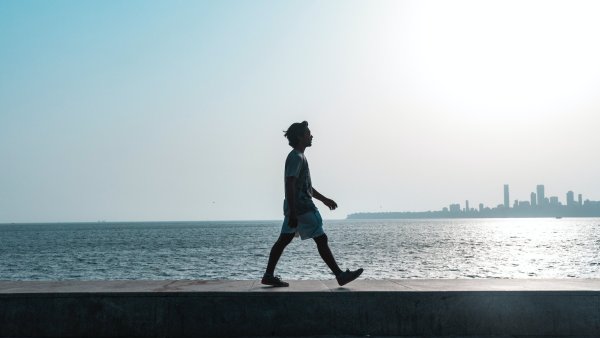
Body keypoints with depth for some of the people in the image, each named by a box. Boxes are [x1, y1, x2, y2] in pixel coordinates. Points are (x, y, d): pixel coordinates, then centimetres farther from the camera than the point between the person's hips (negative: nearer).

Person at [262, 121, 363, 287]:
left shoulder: (299, 156, 19)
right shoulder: (296, 157, -14)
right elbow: (290, 185, -23)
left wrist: (324, 199, 29)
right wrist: (293, 213, -27)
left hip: (296, 208, 10)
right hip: (302, 208, -10)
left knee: (283, 240, 9)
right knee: (321, 239, -6)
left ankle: (269, 275, 11)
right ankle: (340, 275, -1)